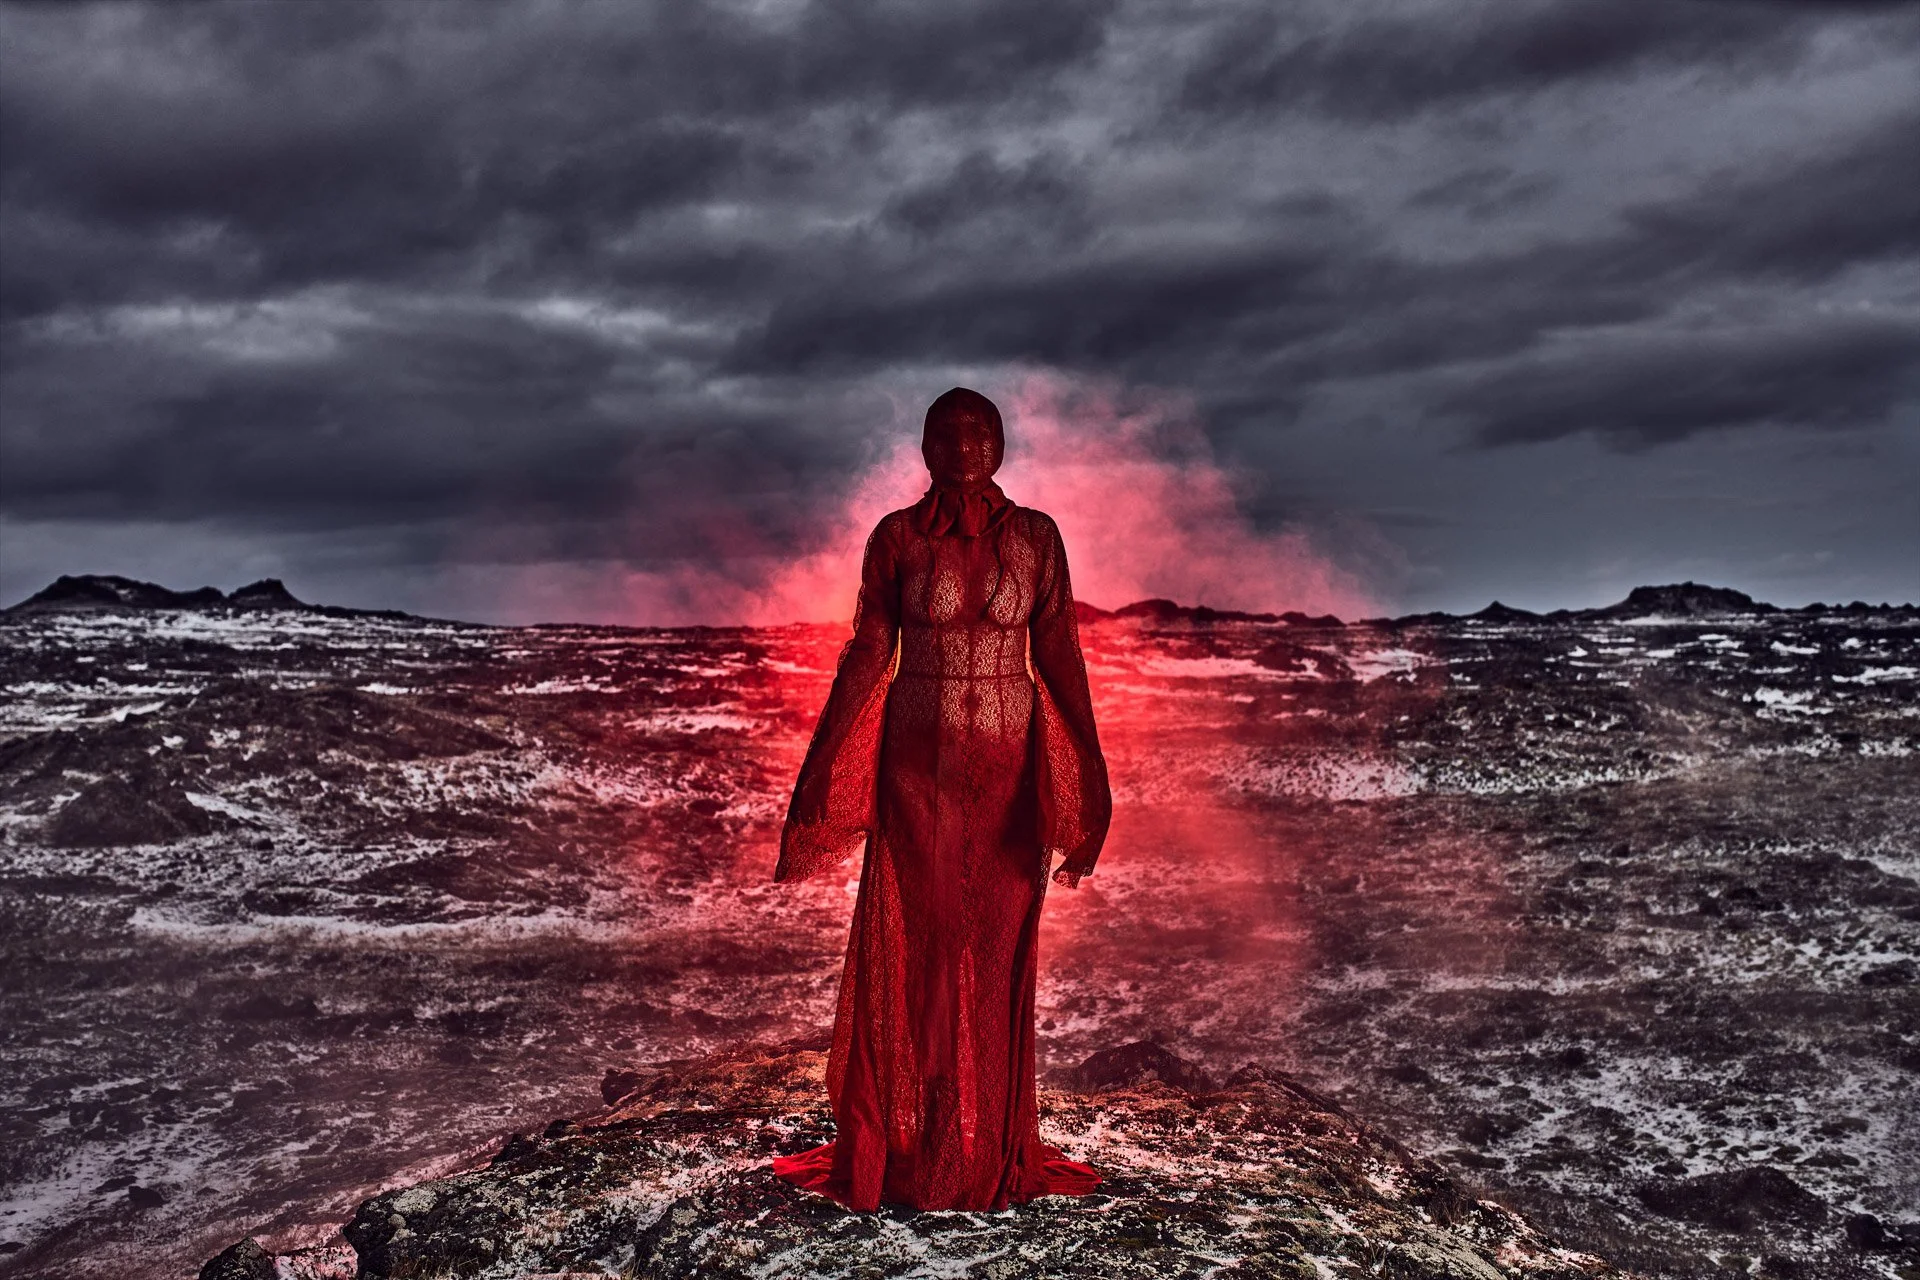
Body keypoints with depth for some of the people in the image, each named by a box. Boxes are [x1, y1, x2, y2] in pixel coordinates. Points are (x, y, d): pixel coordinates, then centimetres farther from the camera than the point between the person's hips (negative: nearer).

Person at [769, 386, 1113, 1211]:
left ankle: (991, 1151, 21)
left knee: (997, 950, 7)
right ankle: (902, 1150, 15)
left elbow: (1058, 656, 1)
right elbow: (868, 654, 1)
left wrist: (1086, 773, -2)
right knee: (908, 949, 2)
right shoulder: (896, 538, -1)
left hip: (1007, 767, 1)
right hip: (917, 764, -1)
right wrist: (821, 768, -3)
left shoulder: (1035, 536, 1)